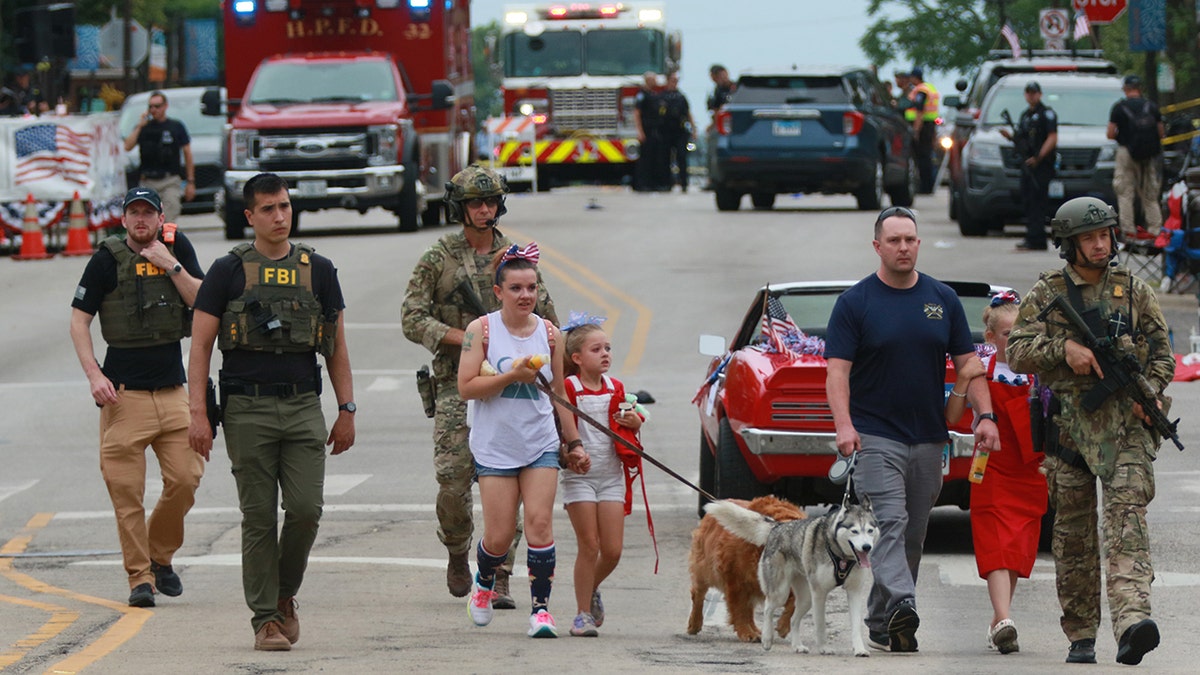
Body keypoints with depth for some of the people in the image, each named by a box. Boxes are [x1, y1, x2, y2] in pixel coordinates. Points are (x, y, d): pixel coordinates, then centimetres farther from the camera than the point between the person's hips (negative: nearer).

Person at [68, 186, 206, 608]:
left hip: (172, 389, 3)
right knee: (126, 488, -7)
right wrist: (94, 375, -11)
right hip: (124, 391, -3)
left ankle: (160, 557, 20)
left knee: (186, 477, -2)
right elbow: (78, 321, -1)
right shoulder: (108, 259, -2)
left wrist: (171, 266, -12)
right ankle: (139, 577, 0)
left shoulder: (178, 249, 7)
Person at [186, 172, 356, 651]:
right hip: (247, 409, -2)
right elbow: (200, 345, 1)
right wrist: (198, 413, -7)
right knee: (259, 517, -1)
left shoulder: (318, 270, 10)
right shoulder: (228, 271, 2)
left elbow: (336, 346, 15)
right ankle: (266, 619, 5)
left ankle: (285, 594, 16)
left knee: (306, 509, -8)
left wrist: (346, 410, 8)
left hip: (303, 408, 2)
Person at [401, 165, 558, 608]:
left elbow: (546, 319, 16)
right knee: (453, 483, -9)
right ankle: (457, 553, 20)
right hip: (457, 385, -2)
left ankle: (498, 579, -2)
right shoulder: (437, 260, 3)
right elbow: (412, 319, -4)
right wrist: (464, 338, -15)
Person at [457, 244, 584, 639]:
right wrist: (512, 376, -20)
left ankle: (541, 608, -6)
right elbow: (466, 387, -11)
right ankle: (484, 584, 30)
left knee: (540, 524, -11)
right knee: (499, 536, -2)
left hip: (540, 444, 2)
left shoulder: (549, 333, 6)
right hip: (495, 446, -2)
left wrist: (574, 443, 14)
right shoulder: (481, 330, -4)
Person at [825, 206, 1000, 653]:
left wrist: (985, 415, -2)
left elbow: (966, 364, 11)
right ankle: (900, 607, -32)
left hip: (929, 439, 4)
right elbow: (837, 370, -7)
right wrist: (844, 425, -22)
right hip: (875, 436, -4)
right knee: (889, 524, -18)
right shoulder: (855, 302, -1)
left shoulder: (943, 300, 10)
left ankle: (880, 625, 13)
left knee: (913, 534, 6)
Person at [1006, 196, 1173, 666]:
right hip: (1070, 424, 1)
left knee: (1127, 513, -18)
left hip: (1127, 421, -1)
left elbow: (1162, 351, 13)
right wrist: (1063, 348, -15)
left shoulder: (1133, 290, 10)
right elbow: (1016, 352, 0)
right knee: (1073, 530, 6)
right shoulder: (1046, 294, 7)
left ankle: (1131, 619, -34)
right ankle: (1080, 636, 17)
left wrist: (1149, 390, -6)